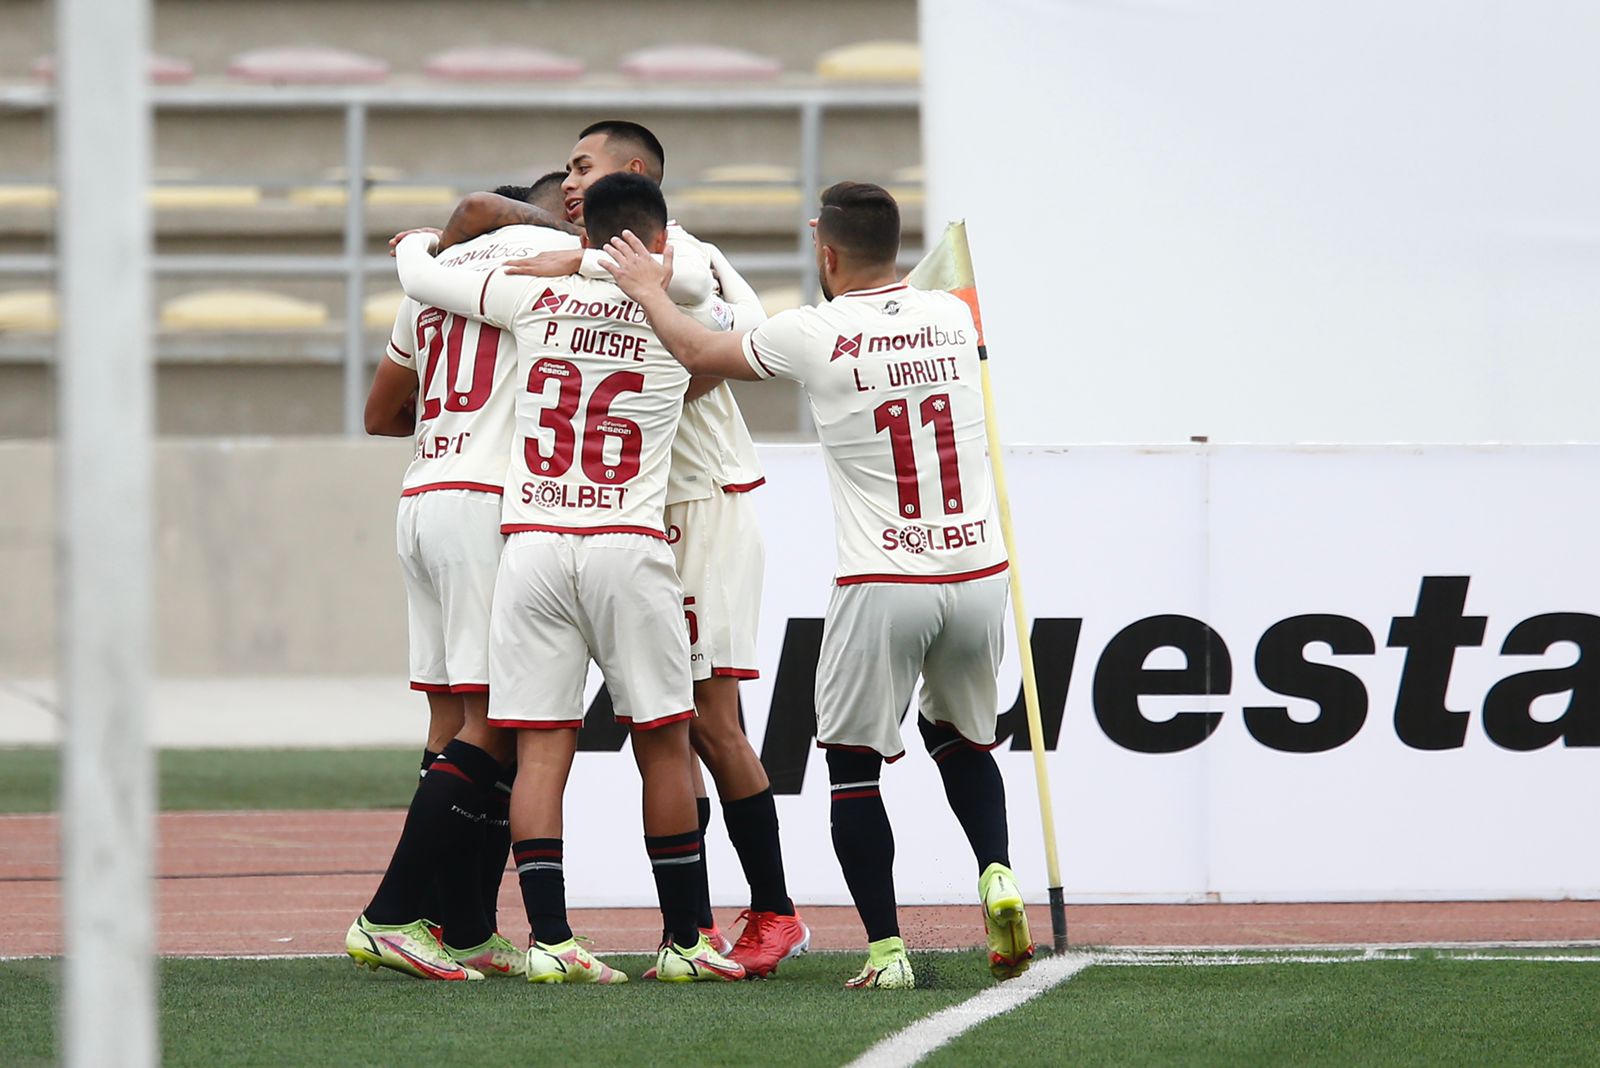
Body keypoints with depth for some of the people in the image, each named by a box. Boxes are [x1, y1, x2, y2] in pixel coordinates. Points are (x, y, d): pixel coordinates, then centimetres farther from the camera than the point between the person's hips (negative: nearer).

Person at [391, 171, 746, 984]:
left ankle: (548, 938, -7)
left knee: (541, 747, 0)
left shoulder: (534, 299, 5)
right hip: (627, 545, -1)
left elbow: (419, 277, 17)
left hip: (532, 543, 1)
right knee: (663, 742, 7)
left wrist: (418, 242, 40)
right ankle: (682, 940, 11)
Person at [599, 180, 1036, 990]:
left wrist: (648, 291, 30)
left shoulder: (812, 337, -7)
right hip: (979, 573, 4)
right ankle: (996, 873, 2)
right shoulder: (953, 318, 5)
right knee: (960, 738, 25)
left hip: (883, 587, -4)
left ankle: (885, 948, 3)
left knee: (853, 763, 9)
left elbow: (700, 353, 11)